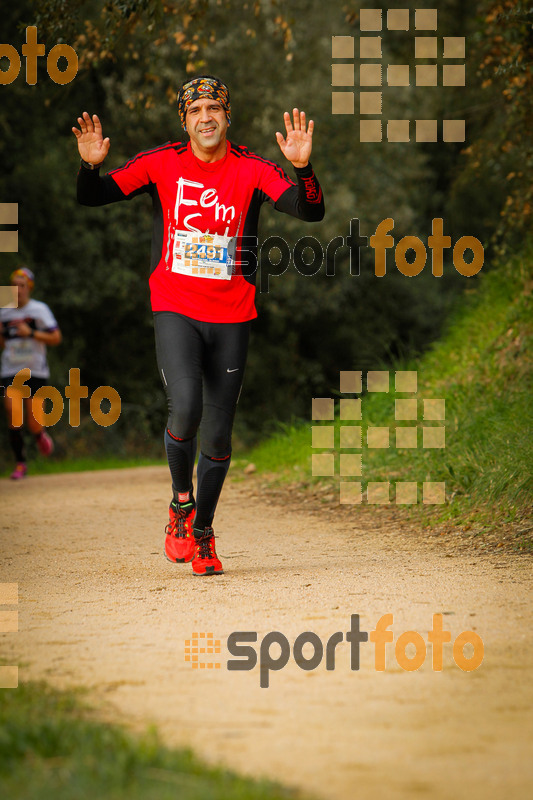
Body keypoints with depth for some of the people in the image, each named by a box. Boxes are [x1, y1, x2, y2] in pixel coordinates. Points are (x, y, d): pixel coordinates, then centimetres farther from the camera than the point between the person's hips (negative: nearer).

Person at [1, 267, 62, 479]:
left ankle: (40, 435, 32)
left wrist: (31, 333, -17)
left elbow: (56, 338, -5)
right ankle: (20, 463, -4)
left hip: (36, 372, -2)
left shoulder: (39, 309, -2)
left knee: (34, 424, -7)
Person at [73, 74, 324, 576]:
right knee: (185, 409, -23)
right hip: (175, 310, -1)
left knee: (218, 435, 4)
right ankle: (181, 503, 4)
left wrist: (302, 167, -33)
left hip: (231, 317, 1)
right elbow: (92, 198, -1)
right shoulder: (162, 163, -1)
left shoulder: (252, 169, -4)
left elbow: (310, 211, -15)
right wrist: (90, 166, -22)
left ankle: (201, 532, 26)